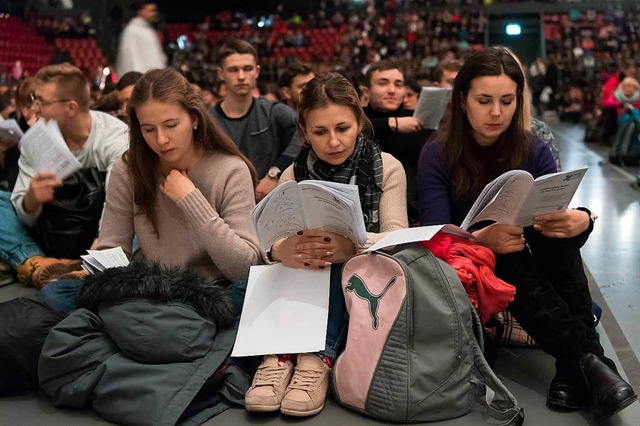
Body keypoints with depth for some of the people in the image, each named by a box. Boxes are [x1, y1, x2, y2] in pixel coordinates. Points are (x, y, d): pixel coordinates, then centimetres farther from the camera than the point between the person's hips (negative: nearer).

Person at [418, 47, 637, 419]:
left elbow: (563, 219, -15)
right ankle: (586, 360, -36)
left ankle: (573, 366, -34)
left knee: (559, 229, -29)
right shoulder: (438, 156, -11)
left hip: (531, 266, 2)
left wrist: (581, 221, -41)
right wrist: (481, 239, -42)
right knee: (508, 260, -34)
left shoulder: (534, 151, -5)